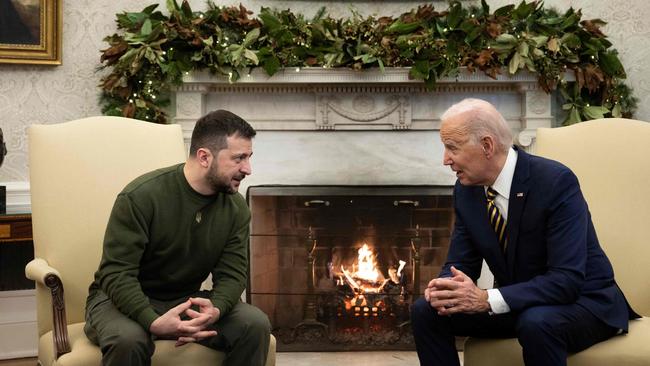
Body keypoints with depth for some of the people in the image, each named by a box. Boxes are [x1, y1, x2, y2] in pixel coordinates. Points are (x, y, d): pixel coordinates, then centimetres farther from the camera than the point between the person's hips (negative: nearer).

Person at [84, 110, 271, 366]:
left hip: (186, 301, 5)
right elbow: (117, 272, -24)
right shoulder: (141, 197, -22)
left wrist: (216, 309, -31)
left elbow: (232, 273, -7)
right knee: (128, 339, -38)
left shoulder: (236, 208, -5)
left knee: (256, 324, -19)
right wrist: (153, 322, -40)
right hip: (125, 299, -4)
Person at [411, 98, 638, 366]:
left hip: (581, 300, -6)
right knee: (425, 311, -11)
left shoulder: (555, 181, -24)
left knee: (536, 322, -38)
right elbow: (460, 263, 2)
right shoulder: (466, 189, -4)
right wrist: (445, 286, -23)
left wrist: (487, 299, -36)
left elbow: (567, 279, -30)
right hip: (514, 302, 6)